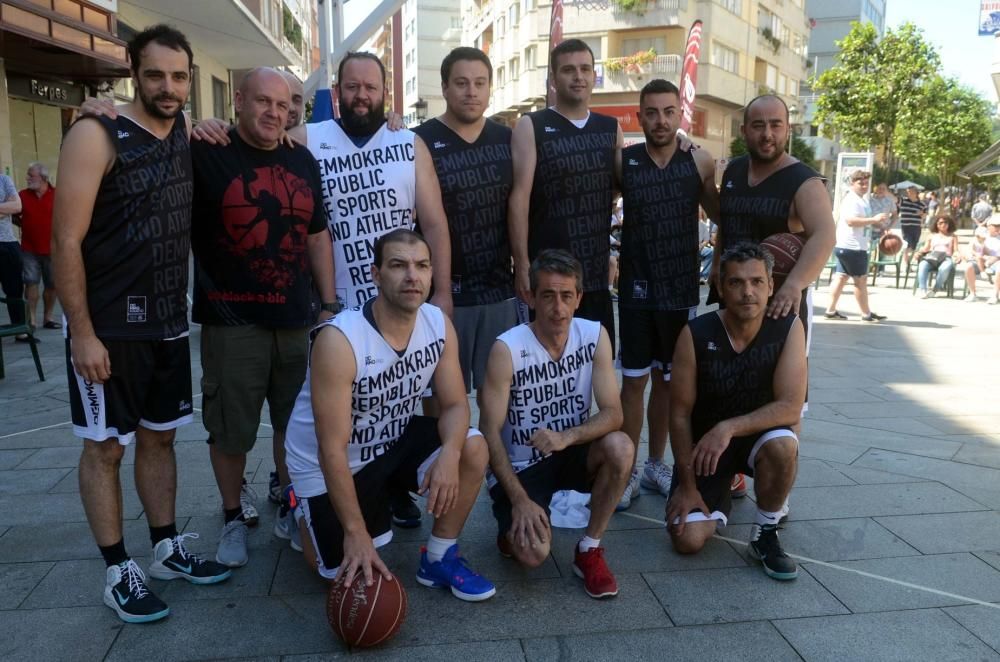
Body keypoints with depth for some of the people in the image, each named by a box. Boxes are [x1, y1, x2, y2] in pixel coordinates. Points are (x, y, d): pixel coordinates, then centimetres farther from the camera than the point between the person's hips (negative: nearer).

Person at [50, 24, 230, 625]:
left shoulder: (186, 133, 6)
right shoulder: (97, 136, -12)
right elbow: (66, 242, -15)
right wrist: (82, 333, -18)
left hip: (169, 325, 6)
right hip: (109, 329, -6)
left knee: (160, 437, 15)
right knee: (105, 447, 5)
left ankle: (167, 549, 28)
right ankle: (119, 572, 16)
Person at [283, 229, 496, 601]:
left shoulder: (439, 325, -14)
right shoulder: (338, 340, -31)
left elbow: (455, 405, -9)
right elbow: (333, 448, -29)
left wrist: (449, 453, -31)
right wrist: (355, 531, -27)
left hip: (393, 439, 5)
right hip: (327, 465, -4)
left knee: (473, 450, -19)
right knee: (350, 575, 0)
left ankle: (439, 559, 1)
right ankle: (304, 509, 30)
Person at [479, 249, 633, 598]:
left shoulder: (595, 335, -10)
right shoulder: (507, 349, -20)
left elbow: (612, 413, -14)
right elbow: (491, 432, -17)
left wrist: (566, 437, -33)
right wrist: (520, 500, -22)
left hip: (571, 454, 4)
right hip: (520, 465, -3)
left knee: (620, 447, -28)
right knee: (533, 553, -24)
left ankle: (589, 550, -7)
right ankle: (513, 527, 15)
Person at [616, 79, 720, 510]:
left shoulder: (701, 163, 0)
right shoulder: (623, 161, -4)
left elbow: (723, 215, 11)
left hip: (682, 291, 2)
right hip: (637, 291, -2)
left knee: (668, 381, 12)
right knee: (634, 380, 2)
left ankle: (655, 464, 27)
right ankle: (627, 471, 14)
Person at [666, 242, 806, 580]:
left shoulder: (788, 329, -16)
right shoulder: (696, 334, -19)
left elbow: (791, 407, -23)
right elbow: (680, 414, -14)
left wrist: (728, 428, -35)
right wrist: (688, 484, -14)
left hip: (758, 435, 0)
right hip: (703, 443, 0)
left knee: (783, 446, -36)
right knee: (688, 540, -14)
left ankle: (765, 533, -7)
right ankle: (719, 496, 22)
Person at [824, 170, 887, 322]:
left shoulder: (862, 201, 18)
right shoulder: (851, 200, -16)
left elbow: (864, 220, 32)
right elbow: (851, 221, -30)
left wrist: (878, 223, 17)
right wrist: (874, 219, -31)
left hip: (847, 247, 10)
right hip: (852, 247, -10)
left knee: (841, 277, 10)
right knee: (861, 279, -1)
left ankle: (831, 310, 12)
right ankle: (866, 314, 9)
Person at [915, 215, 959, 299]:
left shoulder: (952, 236, 27)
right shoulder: (932, 236, 29)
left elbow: (955, 251, 15)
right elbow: (925, 249, 18)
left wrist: (957, 255, -10)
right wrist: (919, 253, -6)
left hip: (946, 258, -1)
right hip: (931, 257, 1)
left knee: (945, 267, -40)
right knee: (922, 265, -37)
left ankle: (935, 290, -34)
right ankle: (923, 290, -46)